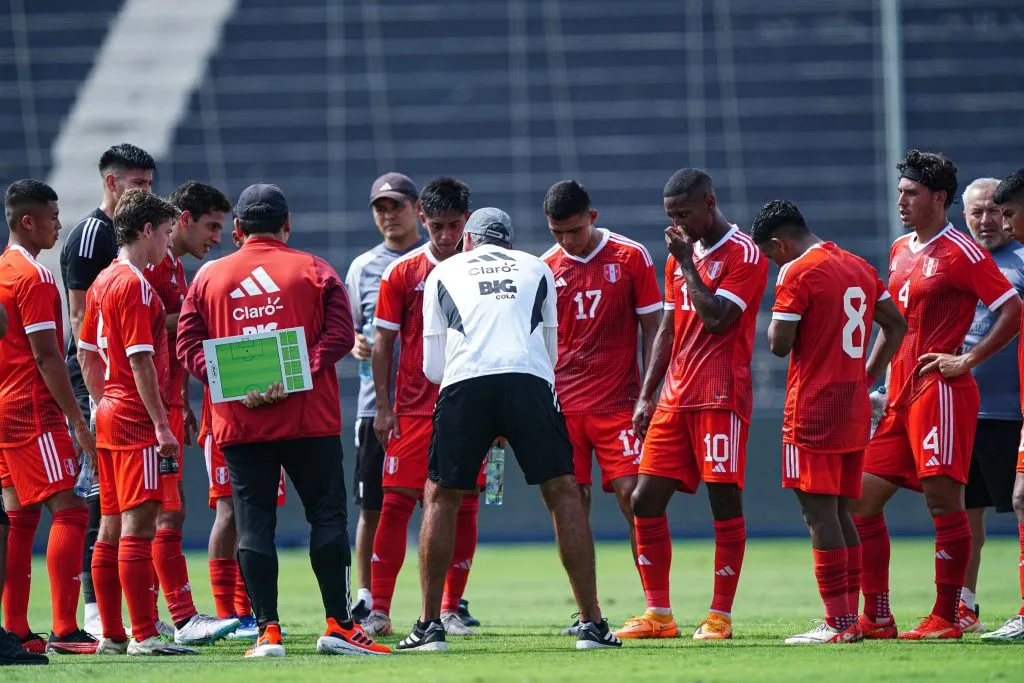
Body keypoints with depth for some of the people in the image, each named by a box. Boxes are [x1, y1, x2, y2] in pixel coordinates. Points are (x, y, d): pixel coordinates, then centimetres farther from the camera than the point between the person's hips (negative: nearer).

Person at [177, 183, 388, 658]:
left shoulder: (208, 277, 9)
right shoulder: (314, 271, 4)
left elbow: (187, 344, 2)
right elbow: (340, 333, -8)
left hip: (239, 422, 2)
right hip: (309, 419, -2)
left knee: (253, 524, 2)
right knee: (327, 516, 3)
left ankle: (267, 631, -3)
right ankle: (338, 624, -2)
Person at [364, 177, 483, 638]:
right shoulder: (402, 273, 3)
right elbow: (383, 343, 4)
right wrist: (383, 406, -2)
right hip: (413, 409, -1)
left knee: (464, 506, 1)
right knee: (397, 501, -5)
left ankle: (451, 611, 10)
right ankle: (379, 611, -2)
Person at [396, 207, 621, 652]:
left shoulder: (443, 273, 23)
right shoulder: (536, 269, 26)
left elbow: (432, 368, 22)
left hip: (464, 383, 0)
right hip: (530, 382, 1)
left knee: (440, 498, 14)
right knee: (563, 493, 11)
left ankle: (429, 626, 10)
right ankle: (591, 623, 8)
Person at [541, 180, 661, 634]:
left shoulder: (631, 257, 0)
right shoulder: (547, 268, 7)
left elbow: (651, 329, 3)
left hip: (618, 403, -2)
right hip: (564, 404, 2)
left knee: (632, 495, -8)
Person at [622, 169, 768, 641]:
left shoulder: (744, 256, -6)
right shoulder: (681, 256, 18)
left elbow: (717, 318, -18)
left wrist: (687, 263, -12)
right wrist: (645, 396, 14)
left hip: (720, 398, -8)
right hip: (675, 399, 8)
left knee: (725, 502, -6)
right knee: (646, 500, 3)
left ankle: (719, 617, -2)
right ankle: (658, 615, 9)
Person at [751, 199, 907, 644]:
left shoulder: (797, 274, -11)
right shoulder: (860, 268, 14)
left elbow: (779, 344, -14)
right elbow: (897, 324, 20)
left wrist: (779, 313, 6)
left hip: (813, 409, -8)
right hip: (855, 409, 8)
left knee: (819, 512, -7)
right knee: (840, 512, 13)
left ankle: (838, 623, -10)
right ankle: (851, 615, 11)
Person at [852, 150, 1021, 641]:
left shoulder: (960, 253, -8)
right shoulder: (900, 250, 16)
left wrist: (969, 359, -14)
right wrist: (874, 377, 20)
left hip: (941, 392, -9)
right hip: (899, 397, 9)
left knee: (943, 501, -7)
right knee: (863, 500, 5)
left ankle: (945, 618, -2)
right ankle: (876, 618, 9)